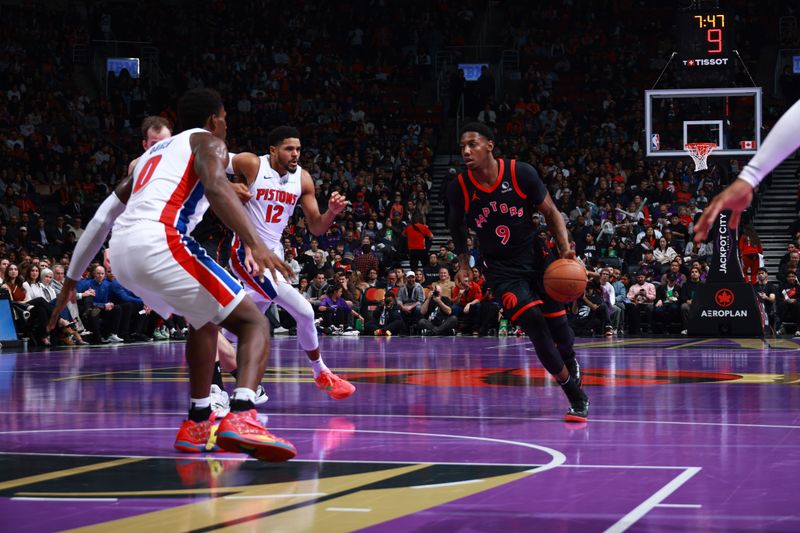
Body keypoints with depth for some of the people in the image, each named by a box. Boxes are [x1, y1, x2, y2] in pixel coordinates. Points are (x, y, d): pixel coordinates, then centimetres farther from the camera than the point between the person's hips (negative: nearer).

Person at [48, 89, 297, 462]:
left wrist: (71, 280, 39)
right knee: (253, 322, -2)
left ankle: (198, 424, 27)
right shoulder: (207, 141, 13)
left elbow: (101, 218, 33)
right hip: (159, 241, -8)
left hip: (122, 253, 8)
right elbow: (216, 187, -12)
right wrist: (255, 244, -23)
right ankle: (241, 418, -28)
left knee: (205, 320, 31)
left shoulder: (153, 153, 34)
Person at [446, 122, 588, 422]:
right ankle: (576, 396, -6)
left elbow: (550, 212, -5)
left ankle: (570, 365, 42)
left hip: (535, 259, 1)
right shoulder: (459, 188, -12)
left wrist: (565, 249, -17)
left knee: (557, 324, 7)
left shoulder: (521, 173, -16)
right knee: (533, 323, -17)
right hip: (500, 269, -1)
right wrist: (463, 262, 2)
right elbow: (456, 225, 10)